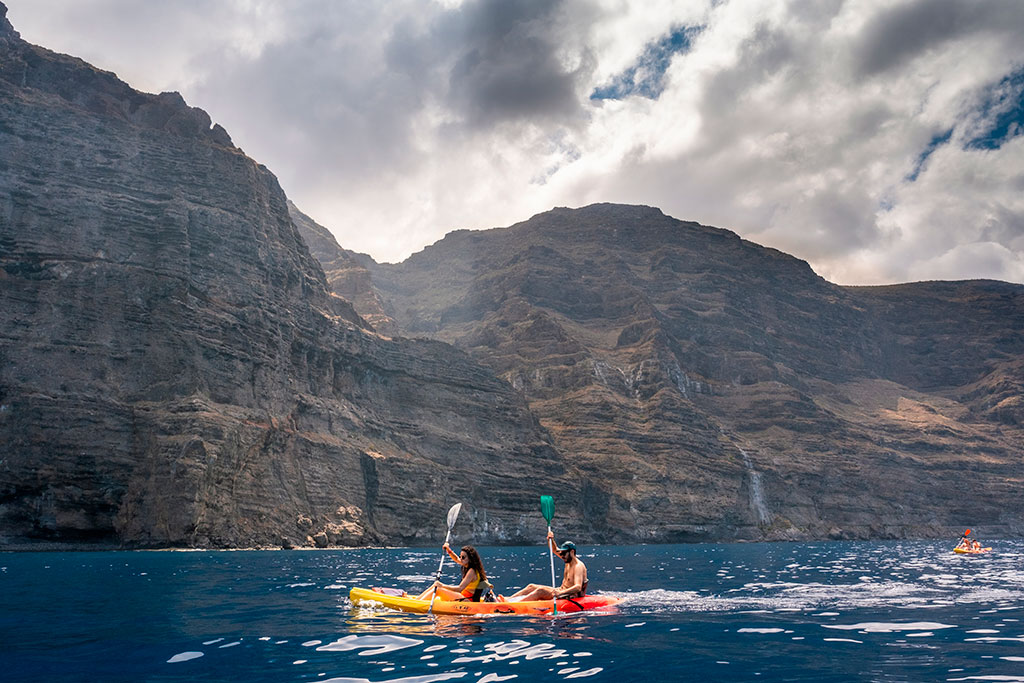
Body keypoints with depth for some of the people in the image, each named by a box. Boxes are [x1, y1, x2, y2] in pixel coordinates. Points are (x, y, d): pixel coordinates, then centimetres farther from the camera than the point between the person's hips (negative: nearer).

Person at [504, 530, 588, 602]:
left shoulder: (578, 566, -18)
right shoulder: (569, 561, 11)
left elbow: (578, 587, -32)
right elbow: (555, 550, 23)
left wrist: (560, 593, -44)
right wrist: (551, 540, 1)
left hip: (570, 597, -10)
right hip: (562, 591, 10)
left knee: (540, 591, -25)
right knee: (532, 587, 3)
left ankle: (512, 604, -33)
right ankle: (507, 599, -6)